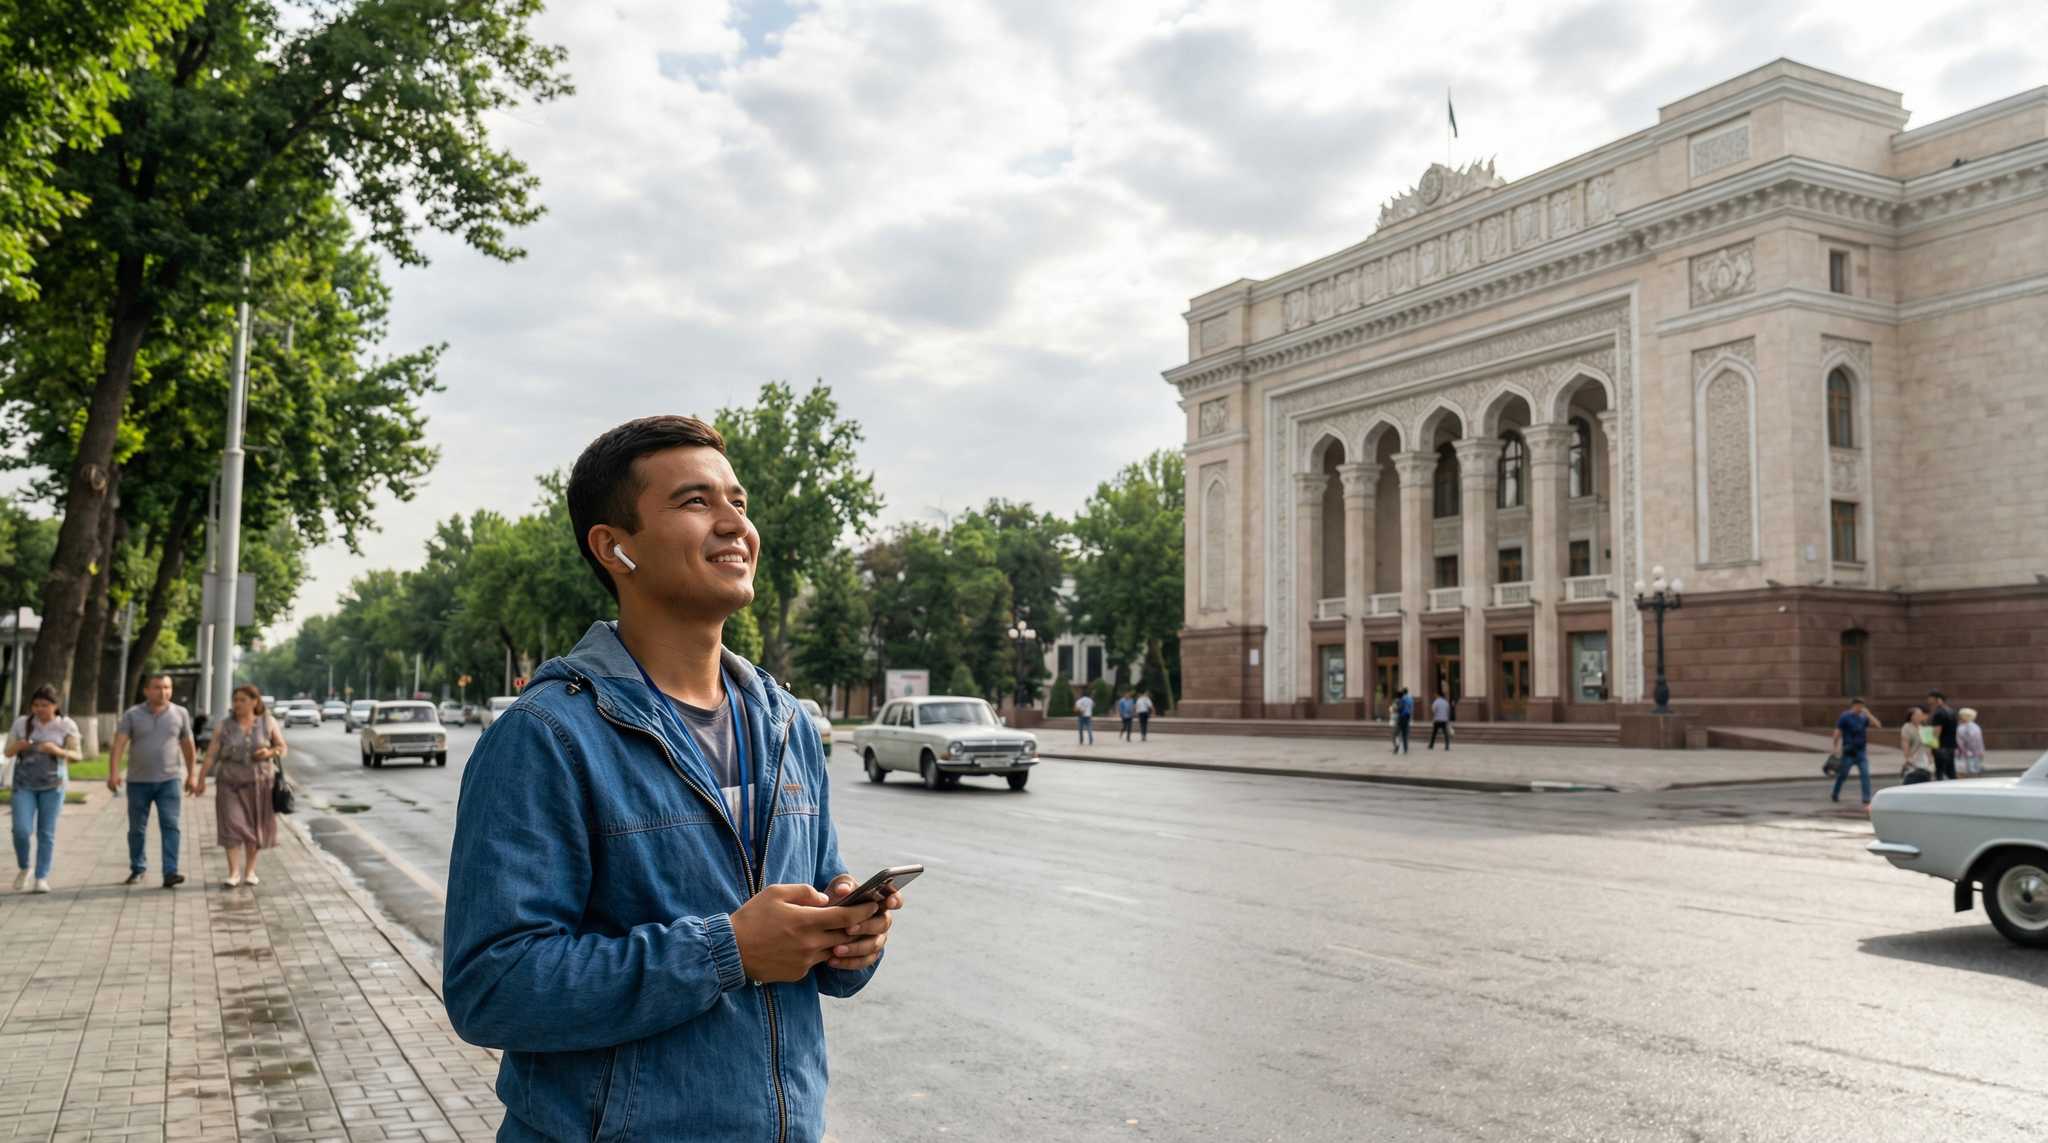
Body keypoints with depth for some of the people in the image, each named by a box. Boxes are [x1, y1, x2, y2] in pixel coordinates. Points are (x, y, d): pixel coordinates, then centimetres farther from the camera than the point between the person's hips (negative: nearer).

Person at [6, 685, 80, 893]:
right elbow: (8, 752, 6)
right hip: (24, 784, 1)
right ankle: (23, 868, 17)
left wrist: (58, 751, -24)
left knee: (46, 833, -1)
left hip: (52, 785, -1)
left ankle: (42, 877, 6)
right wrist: (18, 746, -17)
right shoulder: (21, 723, 0)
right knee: (21, 829, -9)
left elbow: (77, 756, -5)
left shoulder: (67, 726, -4)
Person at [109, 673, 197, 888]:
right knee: (137, 829, 11)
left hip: (170, 780, -1)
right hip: (139, 781, 1)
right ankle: (138, 869, 29)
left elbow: (188, 747, 10)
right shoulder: (132, 715, 0)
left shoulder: (180, 714, 3)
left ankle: (170, 873, -17)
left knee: (170, 825, -12)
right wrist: (113, 773, -22)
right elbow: (119, 744, -10)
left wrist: (191, 775, 11)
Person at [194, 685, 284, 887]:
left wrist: (270, 752, -16)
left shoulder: (268, 723, 1)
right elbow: (211, 755, -3)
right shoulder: (225, 727, 0)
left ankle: (250, 871, 21)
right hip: (232, 785, 0)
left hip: (260, 784, 0)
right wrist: (201, 781, -9)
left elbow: (282, 748, 6)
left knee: (255, 829, 8)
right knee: (232, 827, -9)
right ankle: (234, 873, -7)